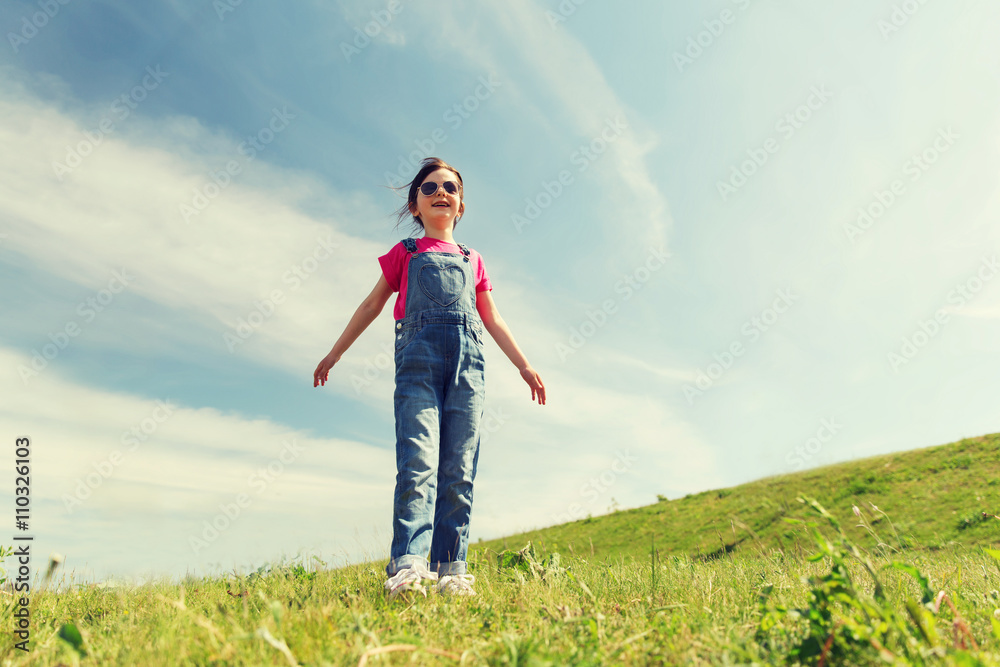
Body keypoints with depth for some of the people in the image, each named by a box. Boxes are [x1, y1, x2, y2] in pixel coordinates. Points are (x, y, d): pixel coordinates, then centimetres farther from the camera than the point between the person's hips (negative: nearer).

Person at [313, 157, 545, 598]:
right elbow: (372, 305, 21)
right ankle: (407, 566, -25)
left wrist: (524, 365, 21)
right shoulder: (405, 253, 20)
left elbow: (492, 319, 27)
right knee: (418, 460, -19)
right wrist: (334, 354, 20)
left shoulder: (472, 260, 27)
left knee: (458, 469, -6)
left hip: (467, 363, 2)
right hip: (418, 359, -2)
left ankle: (450, 569, -4)